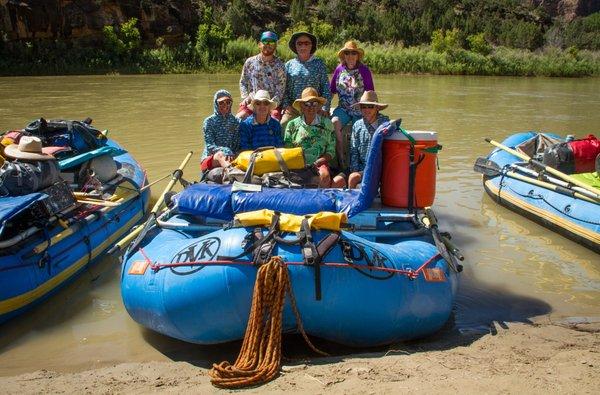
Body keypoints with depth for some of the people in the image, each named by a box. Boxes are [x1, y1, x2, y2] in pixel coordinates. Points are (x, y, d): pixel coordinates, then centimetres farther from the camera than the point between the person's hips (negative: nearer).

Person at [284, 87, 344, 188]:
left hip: (319, 164, 0)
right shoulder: (293, 125, 11)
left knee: (325, 175, -33)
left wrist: (316, 163, -8)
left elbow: (331, 152, 8)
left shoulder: (326, 124, 10)